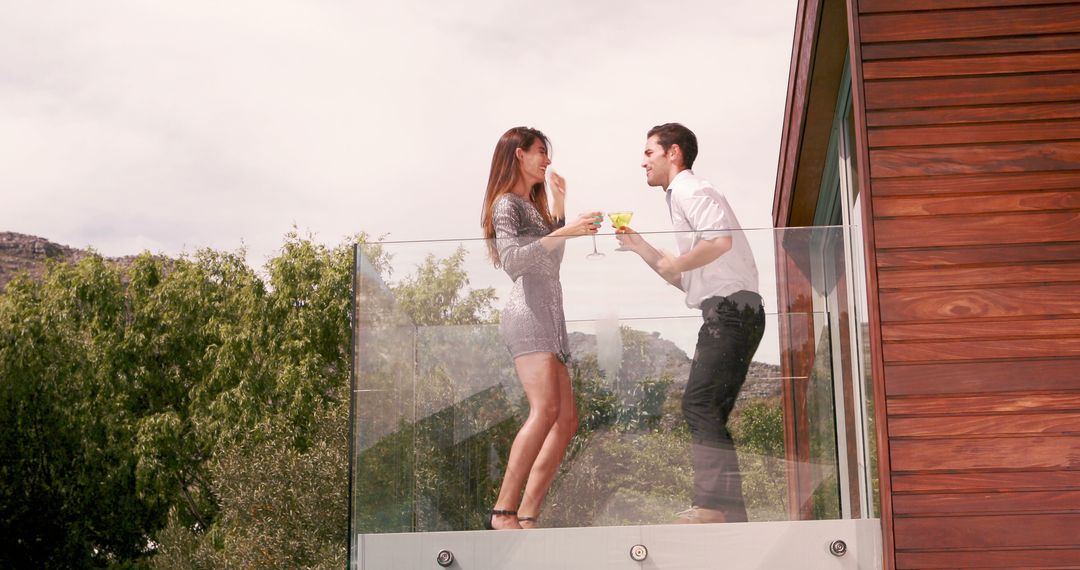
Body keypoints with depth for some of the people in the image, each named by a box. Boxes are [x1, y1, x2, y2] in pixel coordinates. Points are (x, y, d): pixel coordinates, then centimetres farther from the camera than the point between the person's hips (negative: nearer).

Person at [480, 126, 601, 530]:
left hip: (550, 317, 10)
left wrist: (560, 208, 27)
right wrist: (564, 232, -20)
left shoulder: (534, 205, 28)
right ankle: (502, 513, -27)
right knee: (545, 410, -25)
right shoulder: (506, 203, 0)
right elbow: (512, 259, -16)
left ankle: (526, 516, -5)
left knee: (566, 420, -1)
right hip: (528, 312, -10)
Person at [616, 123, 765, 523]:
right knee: (709, 413, 9)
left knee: (700, 404, -15)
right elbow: (685, 280, 28)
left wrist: (675, 263, -11)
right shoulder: (684, 196, 27)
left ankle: (716, 504, -18)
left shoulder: (690, 190, -3)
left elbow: (720, 239, -24)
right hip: (730, 313, 10)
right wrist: (638, 246, 23)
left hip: (730, 308, -10)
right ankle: (726, 508, 8)